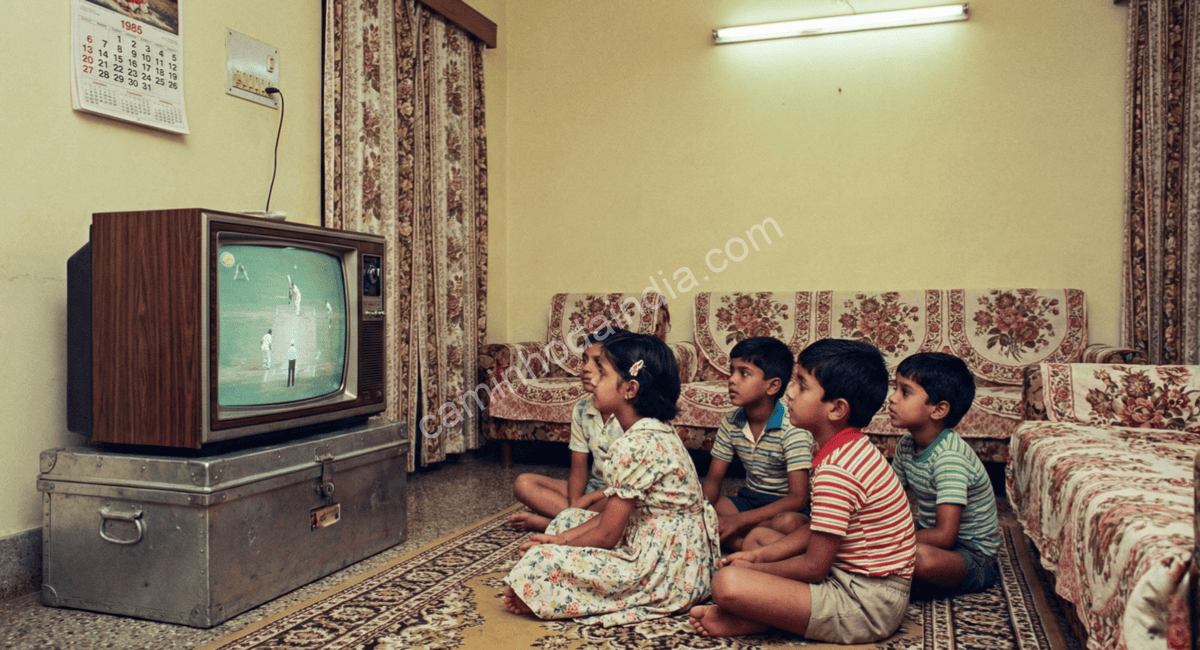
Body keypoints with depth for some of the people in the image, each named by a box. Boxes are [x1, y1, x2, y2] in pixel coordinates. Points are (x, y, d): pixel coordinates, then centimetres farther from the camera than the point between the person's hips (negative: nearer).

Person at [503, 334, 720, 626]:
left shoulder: (636, 444, -23)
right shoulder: (657, 432, 9)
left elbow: (606, 535, -18)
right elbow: (612, 513, 12)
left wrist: (557, 542, -2)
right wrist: (562, 538, 4)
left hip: (667, 572, -11)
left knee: (536, 564, -18)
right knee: (568, 518, 20)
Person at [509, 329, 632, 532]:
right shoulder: (582, 409, 1)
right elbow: (579, 467, 1)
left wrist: (586, 500, -20)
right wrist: (574, 503, -17)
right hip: (594, 487, 6)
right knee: (523, 483, -7)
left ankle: (545, 522, -24)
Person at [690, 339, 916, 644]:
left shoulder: (837, 470, -24)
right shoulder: (855, 449, 8)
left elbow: (813, 568, -19)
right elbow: (817, 530, 16)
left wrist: (753, 569, -4)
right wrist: (758, 555, 9)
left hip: (865, 606, -11)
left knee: (727, 583, -27)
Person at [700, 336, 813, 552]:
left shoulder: (792, 429, -21)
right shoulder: (732, 421, -2)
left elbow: (798, 498, -25)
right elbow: (714, 478, 5)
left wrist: (739, 520, -32)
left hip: (785, 507, -6)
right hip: (749, 499, 6)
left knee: (789, 523, -41)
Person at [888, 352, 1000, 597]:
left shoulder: (949, 458, -27)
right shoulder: (907, 445, -1)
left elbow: (944, 536, -31)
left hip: (974, 558, -7)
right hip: (932, 536, 7)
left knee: (922, 557, -37)